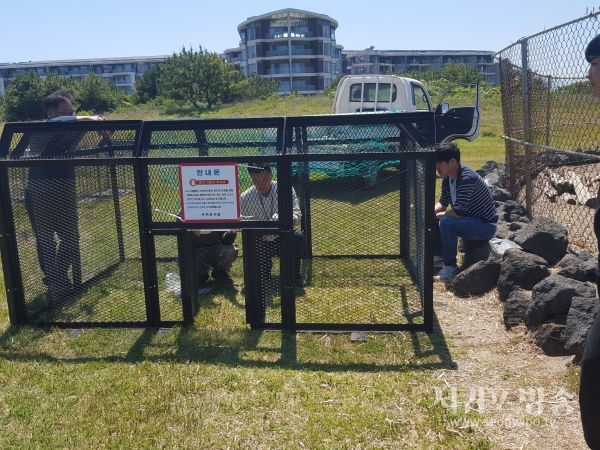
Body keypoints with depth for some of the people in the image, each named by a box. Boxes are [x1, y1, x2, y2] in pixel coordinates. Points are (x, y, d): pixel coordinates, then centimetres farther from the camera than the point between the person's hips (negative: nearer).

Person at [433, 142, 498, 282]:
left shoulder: (467, 178, -29)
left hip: (486, 226, -9)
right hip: (470, 220, 9)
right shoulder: (448, 178, -1)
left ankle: (450, 266, -13)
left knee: (446, 223, -30)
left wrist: (435, 215, -17)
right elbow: (442, 204, 8)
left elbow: (457, 212, -32)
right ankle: (439, 257, 12)